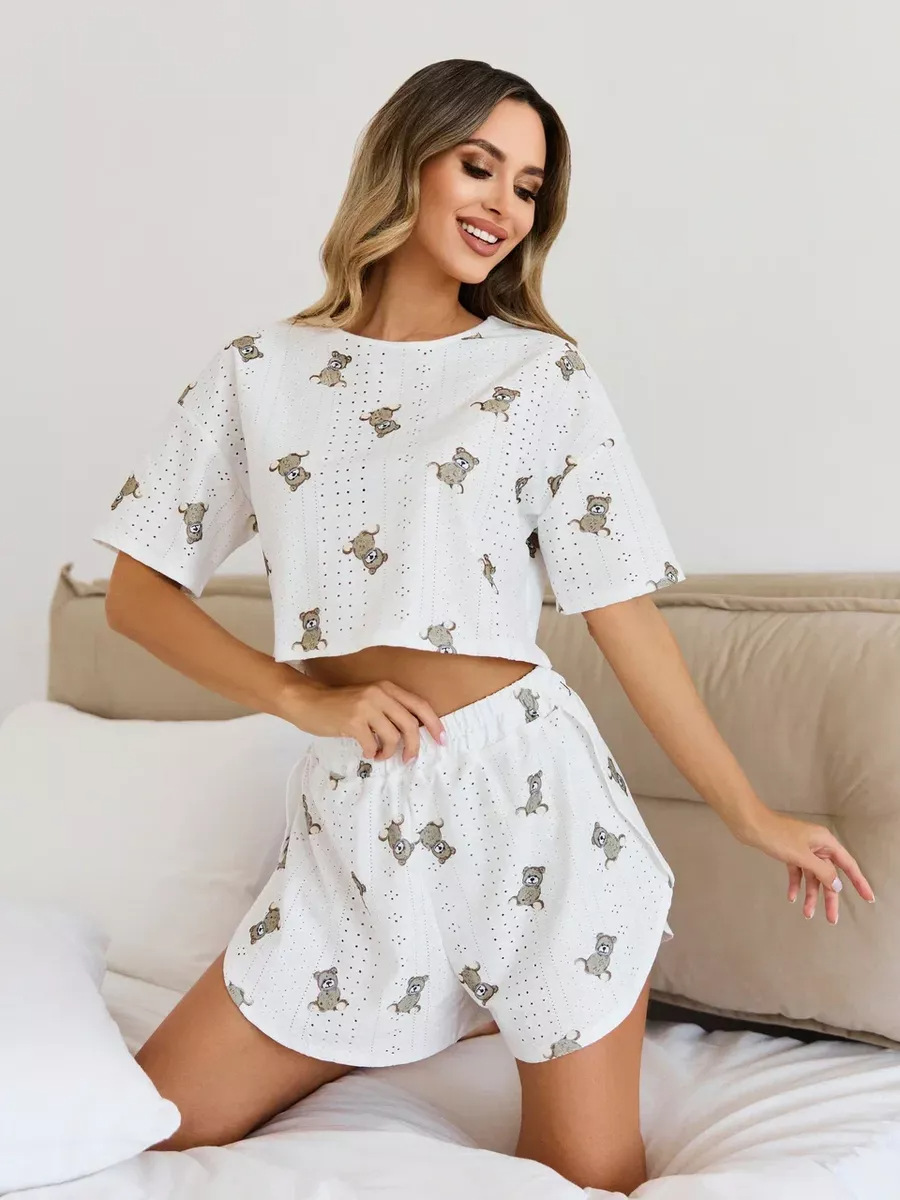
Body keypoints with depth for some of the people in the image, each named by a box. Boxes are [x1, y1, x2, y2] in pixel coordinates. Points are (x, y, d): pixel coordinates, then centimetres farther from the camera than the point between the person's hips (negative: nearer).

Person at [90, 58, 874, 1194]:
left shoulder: (543, 371, 4)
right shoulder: (260, 370, 7)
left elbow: (625, 614, 3)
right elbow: (136, 593, 6)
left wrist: (753, 816, 4)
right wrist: (305, 697, -8)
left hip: (527, 795, -2)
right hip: (352, 815, 2)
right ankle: (438, 1019, 19)